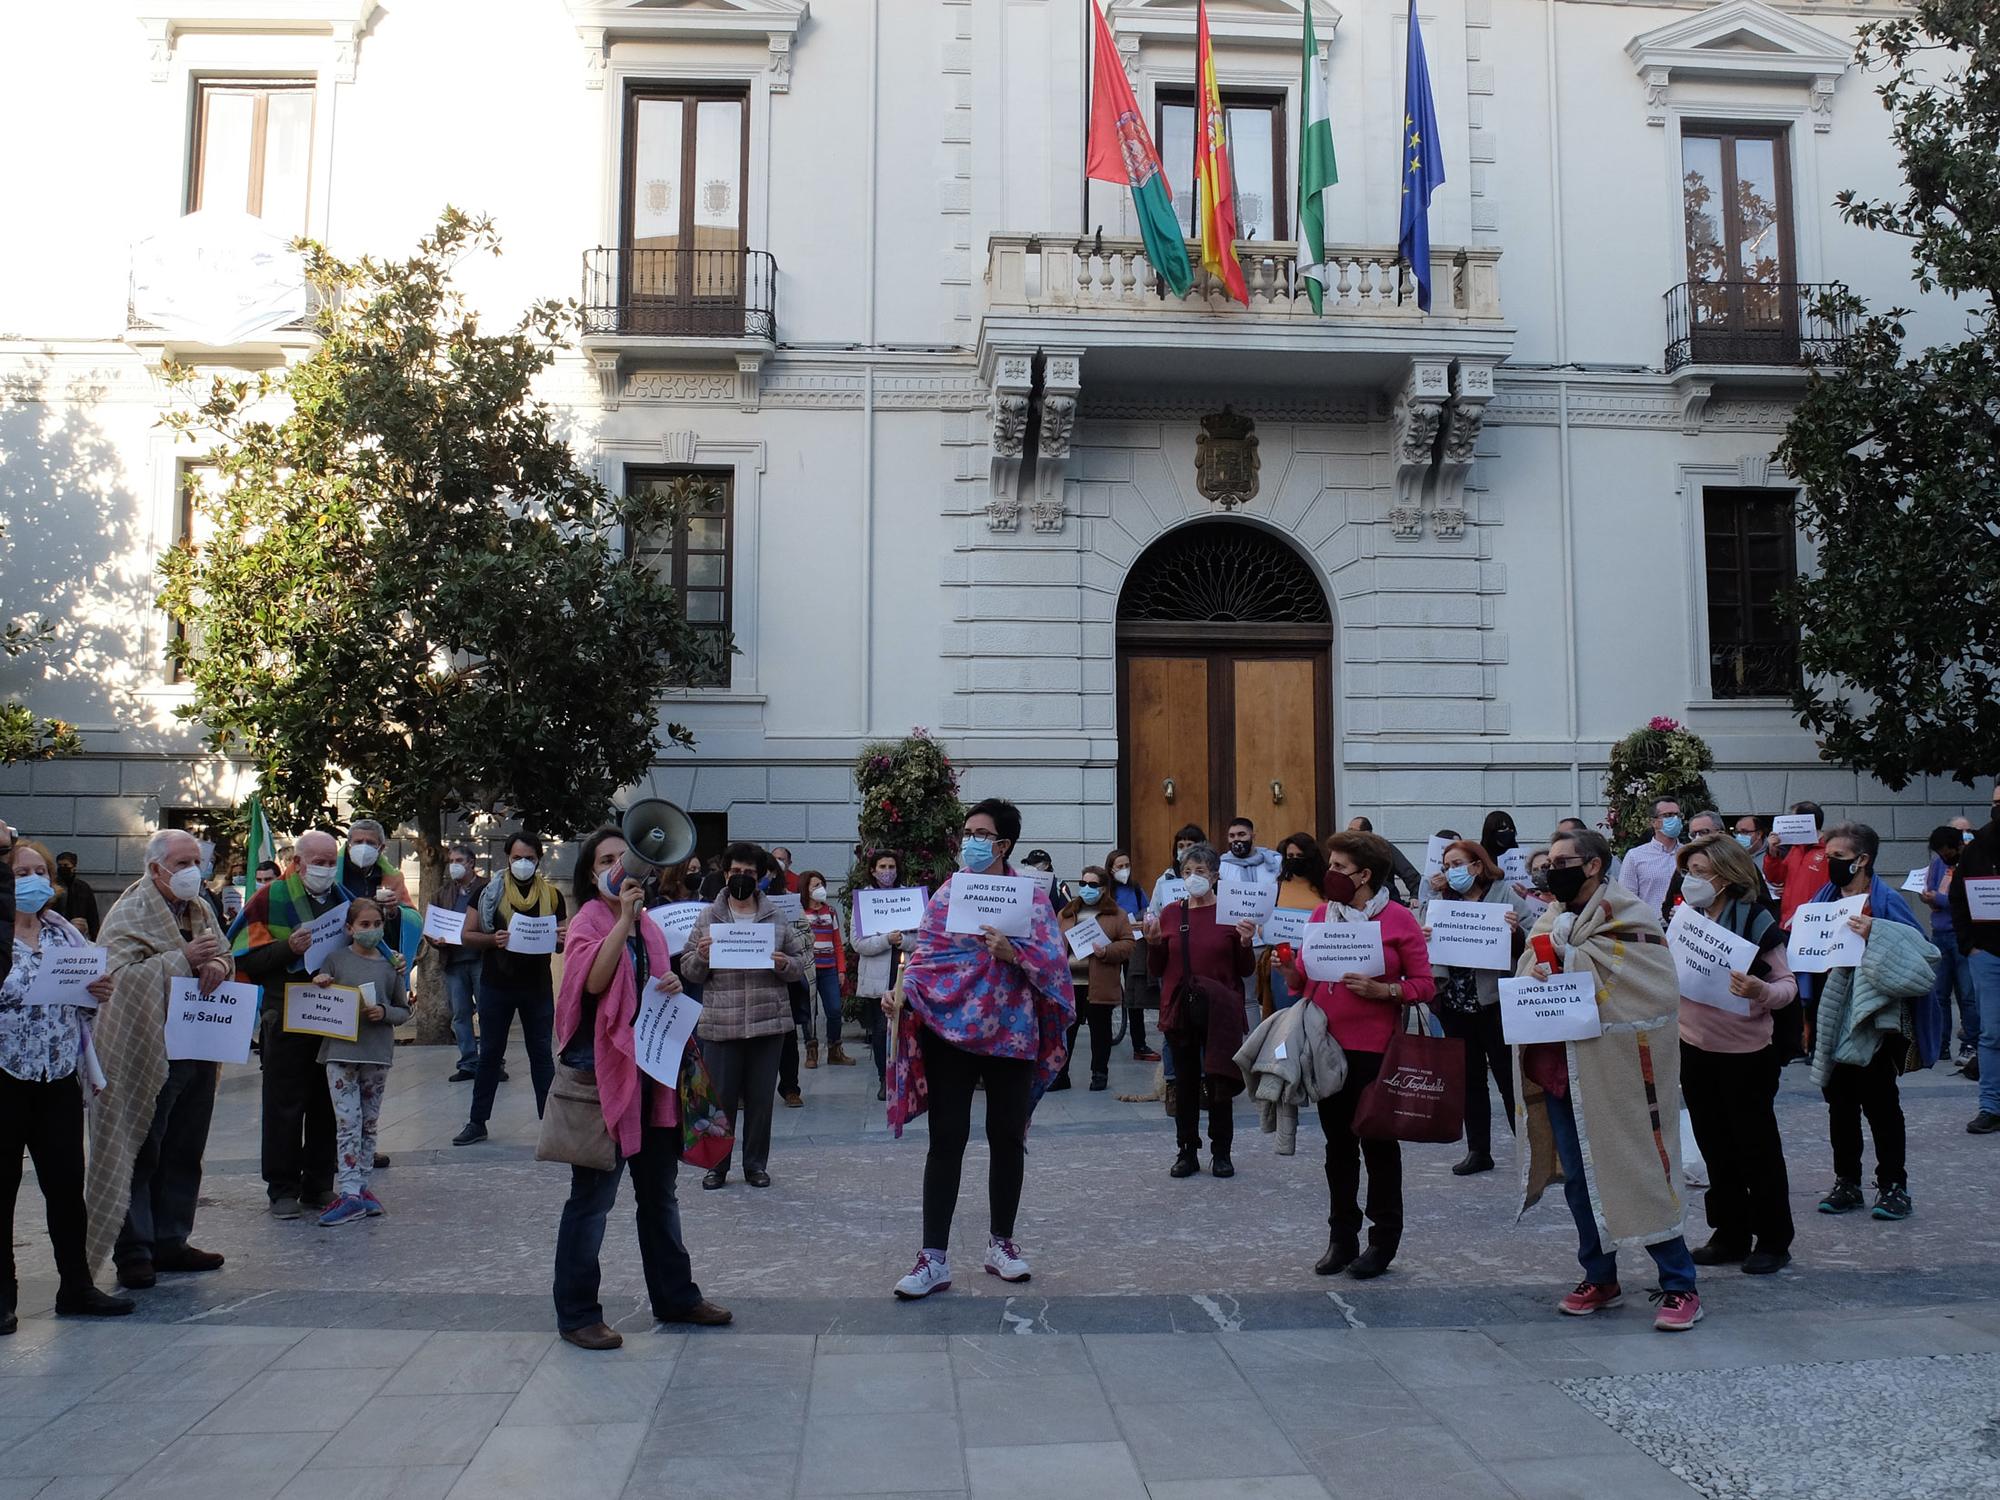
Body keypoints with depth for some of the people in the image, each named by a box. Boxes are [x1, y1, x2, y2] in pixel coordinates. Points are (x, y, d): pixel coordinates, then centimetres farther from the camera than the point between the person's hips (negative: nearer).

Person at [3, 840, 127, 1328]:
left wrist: (100, 992, -4)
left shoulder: (64, 933, 11)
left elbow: (92, 1001, 17)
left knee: (67, 1185, 10)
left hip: (60, 1077, 5)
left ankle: (76, 1286, 20)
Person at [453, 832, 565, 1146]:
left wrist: (562, 938, -15)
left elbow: (563, 943, 9)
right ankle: (477, 1122, 17)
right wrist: (493, 939, -21)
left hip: (538, 986, 1)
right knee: (490, 1054, 9)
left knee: (541, 1053, 7)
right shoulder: (490, 891, -1)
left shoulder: (552, 895, 3)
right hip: (496, 985, 0)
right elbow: (467, 935, -1)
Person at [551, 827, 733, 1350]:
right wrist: (624, 916, -25)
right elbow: (594, 981, -24)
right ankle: (577, 1313, 9)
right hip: (603, 1070, -7)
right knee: (594, 1196, -1)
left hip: (653, 1069, 7)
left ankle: (674, 1296, 27)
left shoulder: (650, 928, 13)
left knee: (659, 1192, 16)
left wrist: (673, 989, 1)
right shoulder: (589, 921, -7)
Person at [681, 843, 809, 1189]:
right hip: (720, 1025, -1)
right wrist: (701, 956, -15)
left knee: (762, 1098, 8)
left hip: (768, 1022, 1)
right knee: (721, 1097, 4)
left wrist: (786, 964, -12)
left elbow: (803, 961, 9)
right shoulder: (707, 919, 5)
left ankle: (756, 1164, 21)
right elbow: (688, 971, 6)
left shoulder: (777, 918, 7)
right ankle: (717, 1164, 18)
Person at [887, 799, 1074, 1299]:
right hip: (949, 1027, 0)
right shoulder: (946, 893, 6)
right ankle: (934, 1257, 1)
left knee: (1007, 1136, 8)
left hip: (1011, 1030, 0)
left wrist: (1013, 952, -21)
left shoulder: (1032, 896, 2)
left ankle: (1001, 1243, 24)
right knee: (946, 1138, -3)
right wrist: (902, 989, -15)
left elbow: (1054, 960, -4)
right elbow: (924, 953, 3)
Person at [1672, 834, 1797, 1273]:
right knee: (1716, 1148, 14)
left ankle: (1773, 1241, 18)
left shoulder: (1754, 919, -11)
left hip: (1746, 1054, -6)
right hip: (1695, 1050, 6)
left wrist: (1761, 991, -29)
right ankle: (1730, 1236, 26)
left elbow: (1788, 983, -9)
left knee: (1757, 1148, 6)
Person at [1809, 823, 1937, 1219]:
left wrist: (1875, 935, -29)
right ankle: (1847, 1183, 20)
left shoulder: (1885, 902, -10)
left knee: (1880, 1103, 0)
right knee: (1840, 1103, 11)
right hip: (1832, 1018, 6)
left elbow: (1918, 952, -18)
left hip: (1873, 1021, -6)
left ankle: (1893, 1186, 10)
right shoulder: (1823, 900, 9)